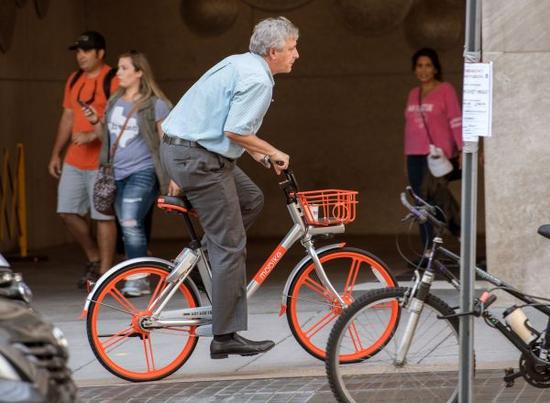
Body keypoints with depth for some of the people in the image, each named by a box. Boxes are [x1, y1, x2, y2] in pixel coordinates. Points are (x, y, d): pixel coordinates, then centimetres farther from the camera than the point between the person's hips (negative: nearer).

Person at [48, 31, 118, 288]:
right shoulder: (74, 80, 14)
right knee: (67, 212, 6)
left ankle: (104, 270, 5)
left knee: (103, 216, -3)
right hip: (74, 161, 7)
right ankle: (94, 258, 23)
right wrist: (56, 154, 18)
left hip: (101, 161, -7)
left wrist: (93, 135, -28)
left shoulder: (113, 81, -10)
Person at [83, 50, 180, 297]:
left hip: (142, 172, -7)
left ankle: (138, 278, -13)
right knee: (128, 228, 9)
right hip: (117, 174, 7)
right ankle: (136, 277, 16)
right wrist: (95, 122, 2)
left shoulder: (155, 105, -6)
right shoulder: (114, 101, 13)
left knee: (130, 223, -19)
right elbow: (106, 137, 22)